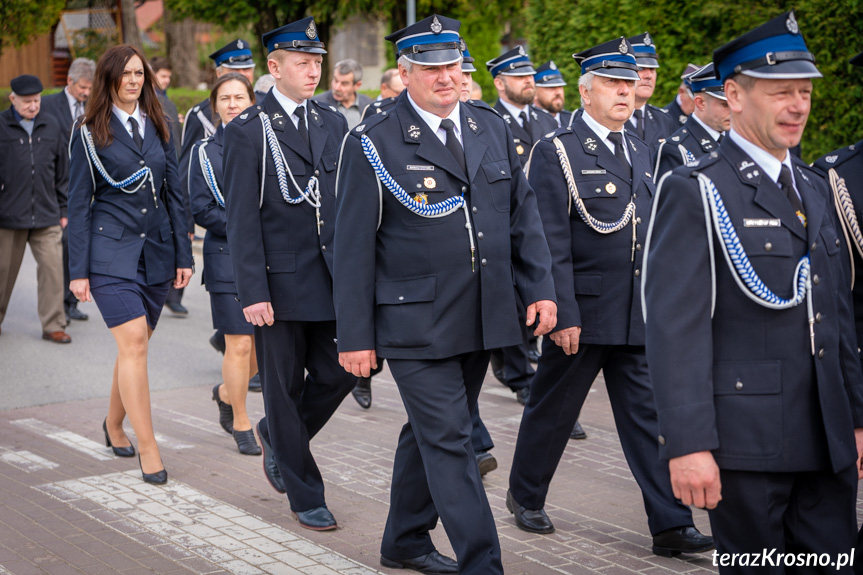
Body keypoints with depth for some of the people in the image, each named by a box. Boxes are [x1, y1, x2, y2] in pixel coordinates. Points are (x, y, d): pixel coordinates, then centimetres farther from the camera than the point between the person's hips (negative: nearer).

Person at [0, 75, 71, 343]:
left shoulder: (51, 127, 8)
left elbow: (62, 172, 14)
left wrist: (63, 209, 14)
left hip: (46, 216, 2)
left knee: (52, 268, -5)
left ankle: (53, 326, 3)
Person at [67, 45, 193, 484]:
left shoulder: (158, 127, 11)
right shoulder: (89, 134, 0)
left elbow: (174, 193, 13)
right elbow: (78, 203, -1)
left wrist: (183, 254, 9)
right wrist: (79, 270, -5)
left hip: (156, 251, 4)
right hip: (111, 253, -4)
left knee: (134, 348, 10)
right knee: (134, 344, -14)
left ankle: (114, 425, 32)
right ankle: (148, 449, -10)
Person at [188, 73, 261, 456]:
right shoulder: (205, 152, 1)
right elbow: (201, 210, -5)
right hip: (227, 256, -3)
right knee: (240, 344, -4)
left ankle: (226, 393, 34)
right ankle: (241, 425, 13)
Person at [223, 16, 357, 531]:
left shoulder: (334, 123, 10)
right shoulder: (248, 131, -5)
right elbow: (242, 219, -8)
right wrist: (253, 293, -14)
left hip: (331, 277, 5)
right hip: (279, 280, -4)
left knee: (338, 372, 3)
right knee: (284, 387, 5)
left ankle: (279, 436, 33)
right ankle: (306, 496, 18)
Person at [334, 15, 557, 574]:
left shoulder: (492, 127, 8)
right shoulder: (374, 143, -8)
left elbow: (523, 211, 13)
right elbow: (354, 247, -7)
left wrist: (540, 287, 4)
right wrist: (355, 335, -8)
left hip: (483, 318, 6)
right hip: (416, 323, -5)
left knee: (432, 433, 18)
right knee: (449, 442, -5)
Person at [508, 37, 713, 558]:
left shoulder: (641, 152, 13)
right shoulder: (556, 152, -7)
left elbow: (652, 235, 17)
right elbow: (552, 244, -13)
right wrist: (563, 314, -17)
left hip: (640, 318, 5)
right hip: (583, 313, -5)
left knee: (648, 417, 4)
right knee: (553, 410, 10)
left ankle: (670, 525, 7)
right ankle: (526, 496, 31)